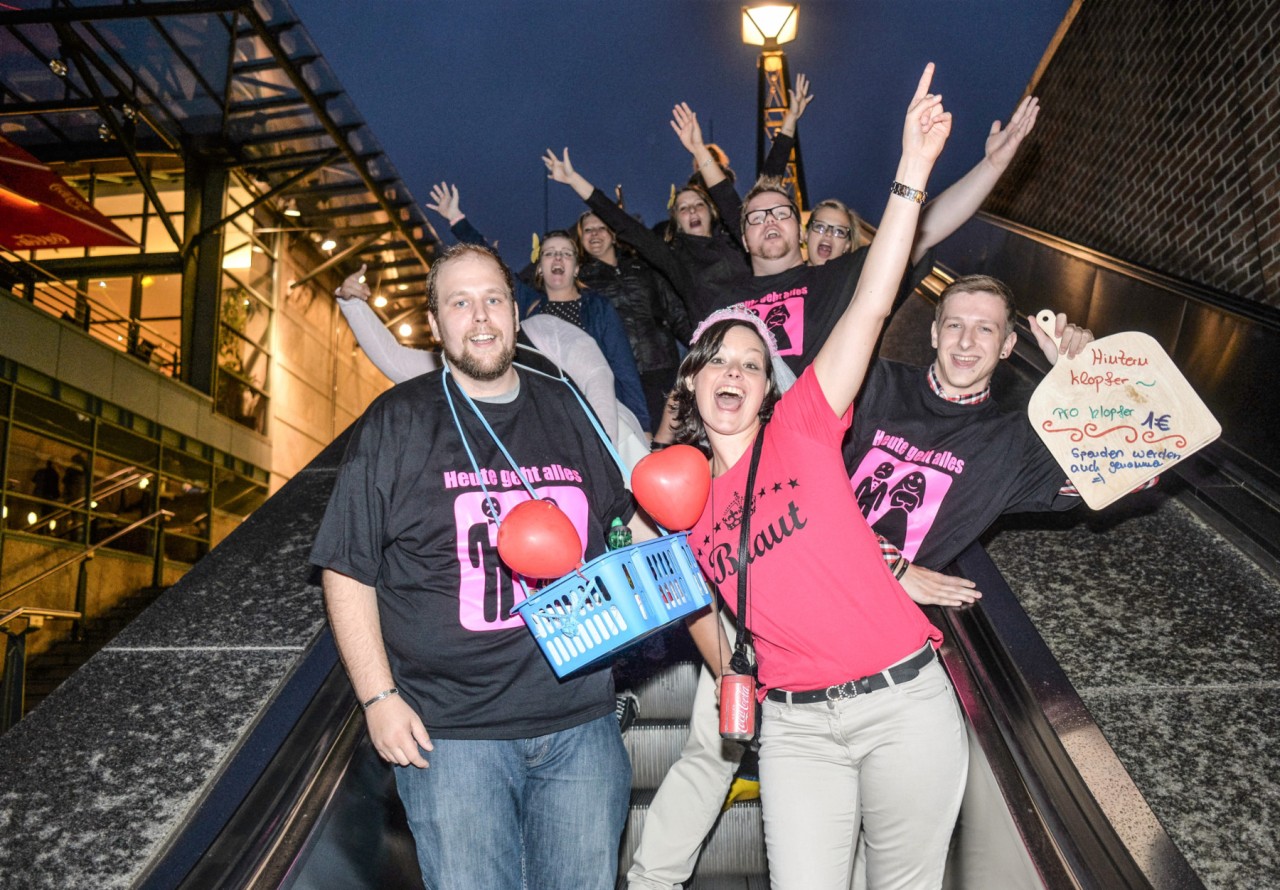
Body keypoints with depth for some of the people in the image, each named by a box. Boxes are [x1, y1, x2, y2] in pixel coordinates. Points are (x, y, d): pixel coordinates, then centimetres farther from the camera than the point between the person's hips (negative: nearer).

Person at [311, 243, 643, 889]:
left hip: (580, 725, 4)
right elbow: (347, 572, -2)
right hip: (450, 733, -3)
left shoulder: (569, 411, 9)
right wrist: (379, 697, -7)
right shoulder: (395, 423, -1)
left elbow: (626, 521, 20)